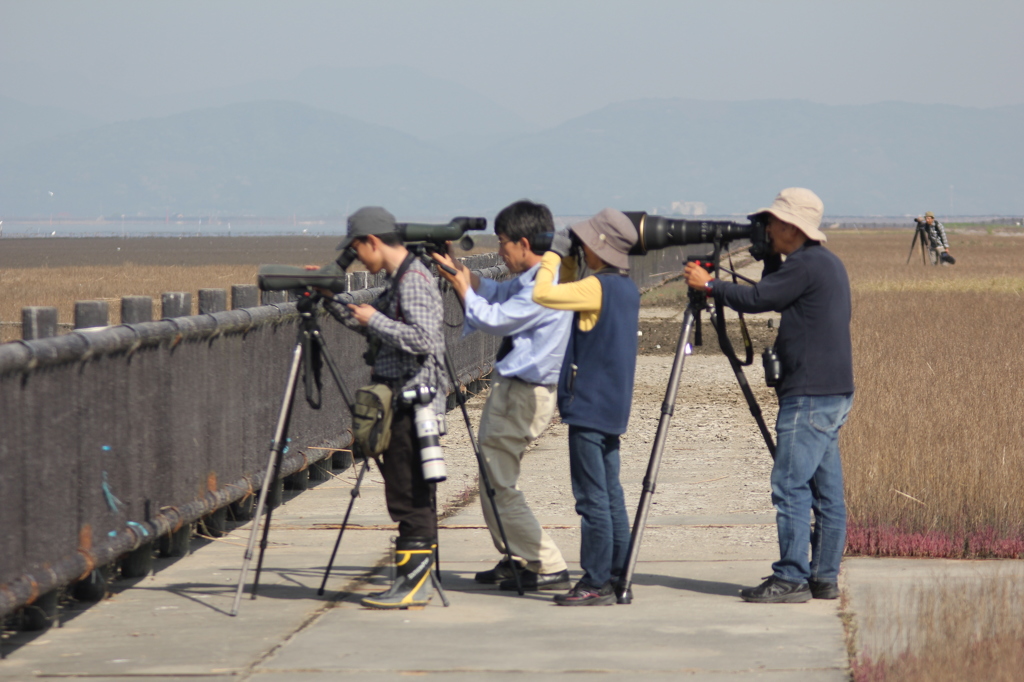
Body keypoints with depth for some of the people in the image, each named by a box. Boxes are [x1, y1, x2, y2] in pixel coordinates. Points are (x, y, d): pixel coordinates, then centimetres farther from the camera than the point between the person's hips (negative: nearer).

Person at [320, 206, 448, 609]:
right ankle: (415, 579, 15)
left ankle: (412, 584, -6)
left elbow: (422, 338, -25)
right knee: (409, 496, 11)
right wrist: (329, 299, 18)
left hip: (415, 405, -10)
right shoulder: (397, 280, 16)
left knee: (410, 497, -8)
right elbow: (365, 325, 28)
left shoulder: (414, 280, -15)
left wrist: (375, 320, -15)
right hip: (402, 402, 10)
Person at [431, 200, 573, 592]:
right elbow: (497, 293, 21)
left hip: (521, 395, -10)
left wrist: (463, 288, -7)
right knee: (495, 484, 18)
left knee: (499, 490, -8)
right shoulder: (533, 279, 9)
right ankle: (516, 559, 25)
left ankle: (548, 567, -9)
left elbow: (494, 319, -20)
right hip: (511, 387, 10)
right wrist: (460, 272, 8)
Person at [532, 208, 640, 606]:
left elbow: (542, 294, -22)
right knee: (610, 495, 12)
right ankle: (616, 577, 15)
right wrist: (569, 263, 11)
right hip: (612, 408, 9)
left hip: (588, 407, -9)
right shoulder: (625, 289, 11)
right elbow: (574, 301, 23)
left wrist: (555, 255, -8)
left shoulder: (597, 287, -16)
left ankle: (597, 583, -6)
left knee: (592, 498, -7)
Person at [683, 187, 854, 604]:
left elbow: (756, 299, -14)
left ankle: (791, 579, -10)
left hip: (810, 396, -10)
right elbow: (774, 298, 26)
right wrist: (769, 257, 16)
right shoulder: (827, 264, 17)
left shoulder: (806, 266, -14)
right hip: (833, 393, 10)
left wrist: (708, 284, -1)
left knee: (790, 487, -9)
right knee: (826, 489, 10)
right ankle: (824, 577, 12)